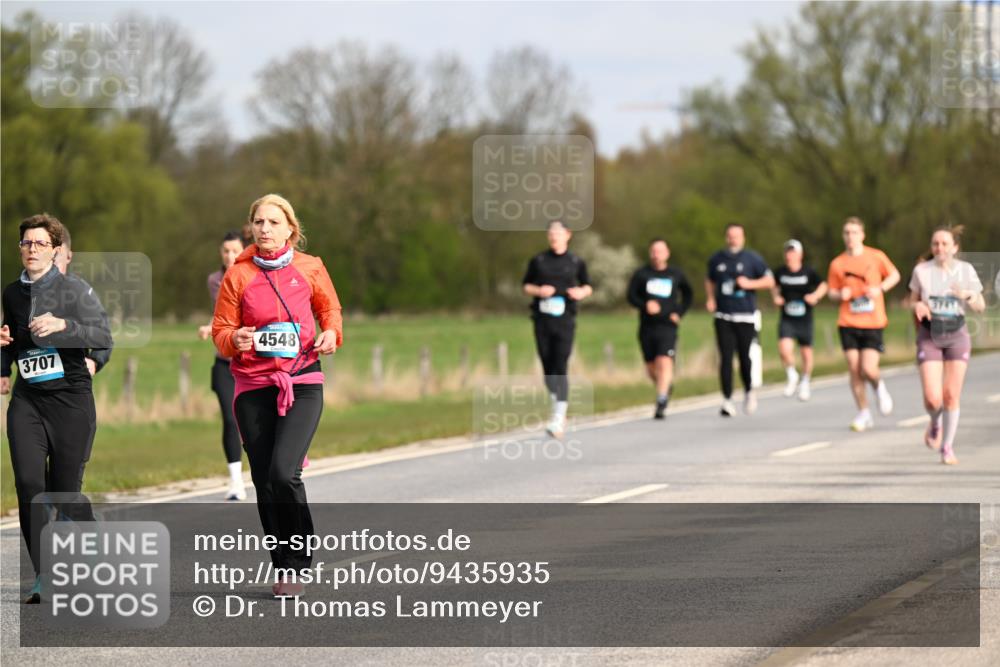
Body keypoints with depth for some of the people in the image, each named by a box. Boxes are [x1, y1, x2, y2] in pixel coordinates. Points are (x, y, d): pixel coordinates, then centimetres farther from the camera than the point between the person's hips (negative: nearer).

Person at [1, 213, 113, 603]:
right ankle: (44, 578, -8)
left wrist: (63, 325, -25)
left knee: (64, 490, -2)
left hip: (70, 398, -4)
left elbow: (104, 338, -12)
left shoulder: (74, 289, -4)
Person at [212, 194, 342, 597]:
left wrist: (331, 333, -2)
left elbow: (329, 308, 18)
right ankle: (284, 568, 17)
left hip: (302, 383, -2)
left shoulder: (309, 268, 2)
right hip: (253, 386, 2)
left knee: (283, 473, -18)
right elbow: (221, 331, 4)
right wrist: (235, 340, -18)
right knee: (264, 482, 2)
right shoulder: (238, 275, 1)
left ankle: (296, 564, -2)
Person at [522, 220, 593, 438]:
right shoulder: (538, 261, 7)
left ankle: (558, 419, -17)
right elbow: (526, 286, 12)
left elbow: (587, 286, 15)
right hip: (542, 320, 2)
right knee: (548, 368, 7)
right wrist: (538, 291, -8)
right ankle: (557, 407, 27)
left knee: (560, 368, -12)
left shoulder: (576, 262, 5)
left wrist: (582, 292, -7)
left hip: (565, 321, -2)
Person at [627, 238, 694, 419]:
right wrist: (645, 305, -17)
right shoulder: (641, 274, 4)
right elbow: (631, 296, 2)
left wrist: (679, 313, 5)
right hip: (647, 327, 2)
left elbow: (688, 294, 20)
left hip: (667, 327, -2)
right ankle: (666, 386, 39)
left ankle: (661, 403, -19)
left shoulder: (676, 275, 7)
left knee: (664, 363, -18)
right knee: (651, 367, 9)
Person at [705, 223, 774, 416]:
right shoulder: (717, 260, 10)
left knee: (746, 358, -1)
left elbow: (769, 281, 4)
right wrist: (710, 298, 8)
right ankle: (727, 400, -3)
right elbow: (710, 281, 25)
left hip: (746, 317, -2)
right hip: (723, 316, 2)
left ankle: (749, 392, 24)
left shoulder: (752, 259, 2)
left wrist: (749, 284, -11)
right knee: (725, 359, -5)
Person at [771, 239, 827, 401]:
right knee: (784, 349, -20)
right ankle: (792, 376, 8)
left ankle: (805, 383, 33)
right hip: (786, 319, 0)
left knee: (806, 352, 8)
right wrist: (776, 297, -2)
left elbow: (823, 286, 6)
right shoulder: (780, 272, -2)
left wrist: (815, 295, -13)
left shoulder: (809, 272, -7)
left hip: (805, 319, 0)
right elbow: (774, 286, 17)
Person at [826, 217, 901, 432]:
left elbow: (895, 275, 12)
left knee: (868, 370, -12)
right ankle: (864, 414, 12)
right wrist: (840, 295, -11)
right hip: (848, 324, 2)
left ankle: (880, 388, 23)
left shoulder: (876, 256, 0)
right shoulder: (837, 263, 5)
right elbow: (832, 293, 13)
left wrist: (880, 288, -6)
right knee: (854, 371, -1)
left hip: (873, 323, -2)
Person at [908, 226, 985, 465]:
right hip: (929, 337, -1)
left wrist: (967, 296, -19)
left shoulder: (966, 270, -3)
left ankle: (947, 447, 17)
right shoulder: (922, 271, -4)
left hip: (956, 336, 1)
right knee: (932, 399, -10)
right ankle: (935, 423, 26)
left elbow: (981, 306, 3)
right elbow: (913, 301, 9)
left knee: (951, 397, 0)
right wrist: (918, 306, -15)